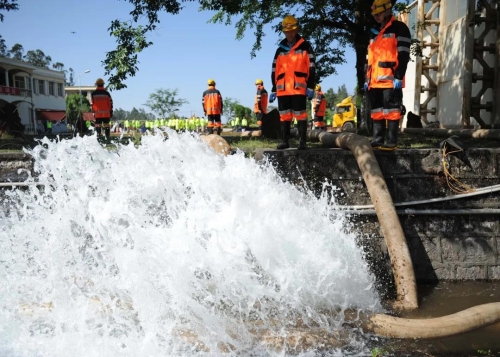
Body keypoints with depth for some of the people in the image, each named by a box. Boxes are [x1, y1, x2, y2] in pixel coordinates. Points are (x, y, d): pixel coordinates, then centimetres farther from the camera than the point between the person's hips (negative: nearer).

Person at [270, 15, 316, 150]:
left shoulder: (305, 46, 6)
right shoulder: (280, 49, 17)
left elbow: (311, 68, 1)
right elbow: (274, 71, 17)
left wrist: (310, 87, -7)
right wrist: (273, 89, 12)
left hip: (299, 88, -4)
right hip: (282, 89, 4)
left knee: (300, 114, -5)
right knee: (284, 115, 6)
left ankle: (302, 141, -2)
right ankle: (284, 141, 12)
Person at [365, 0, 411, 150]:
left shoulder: (399, 28, 1)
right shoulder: (375, 33, 25)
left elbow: (403, 55, -8)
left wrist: (399, 77, -16)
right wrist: (367, 79, 20)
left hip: (391, 80, -8)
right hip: (375, 81, 8)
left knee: (391, 110, -8)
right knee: (376, 111, 8)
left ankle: (392, 141, -7)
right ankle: (378, 140, 13)